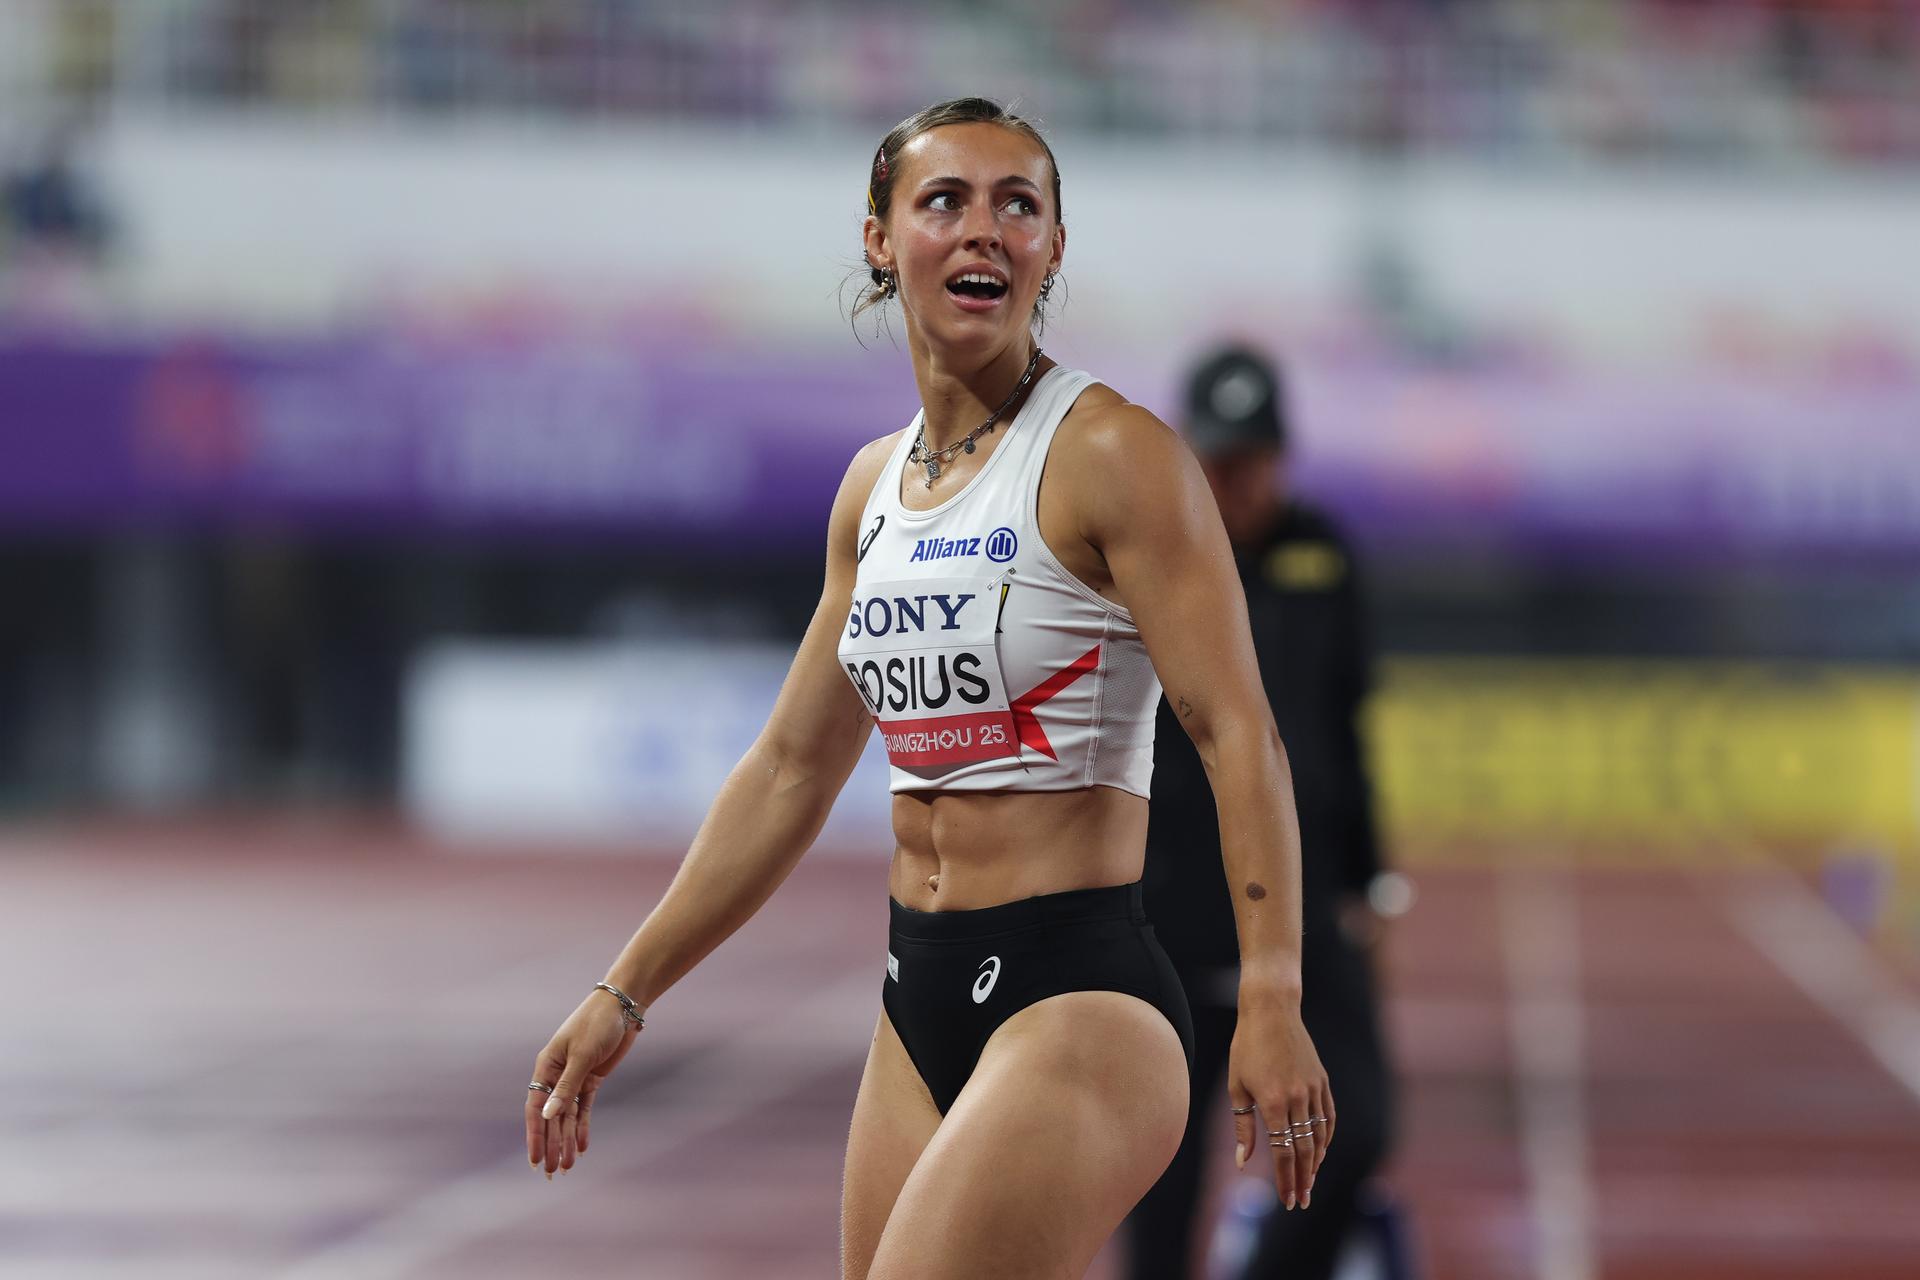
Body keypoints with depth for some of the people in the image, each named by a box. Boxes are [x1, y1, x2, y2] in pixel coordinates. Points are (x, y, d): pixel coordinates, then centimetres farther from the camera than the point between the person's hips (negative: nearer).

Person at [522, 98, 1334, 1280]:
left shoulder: (1110, 454, -9)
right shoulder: (877, 486, 13)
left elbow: (1237, 735, -15)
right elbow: (791, 770, 21)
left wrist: (1272, 1003, -24)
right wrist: (624, 996, 21)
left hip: (1079, 993, -8)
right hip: (921, 1002, 8)